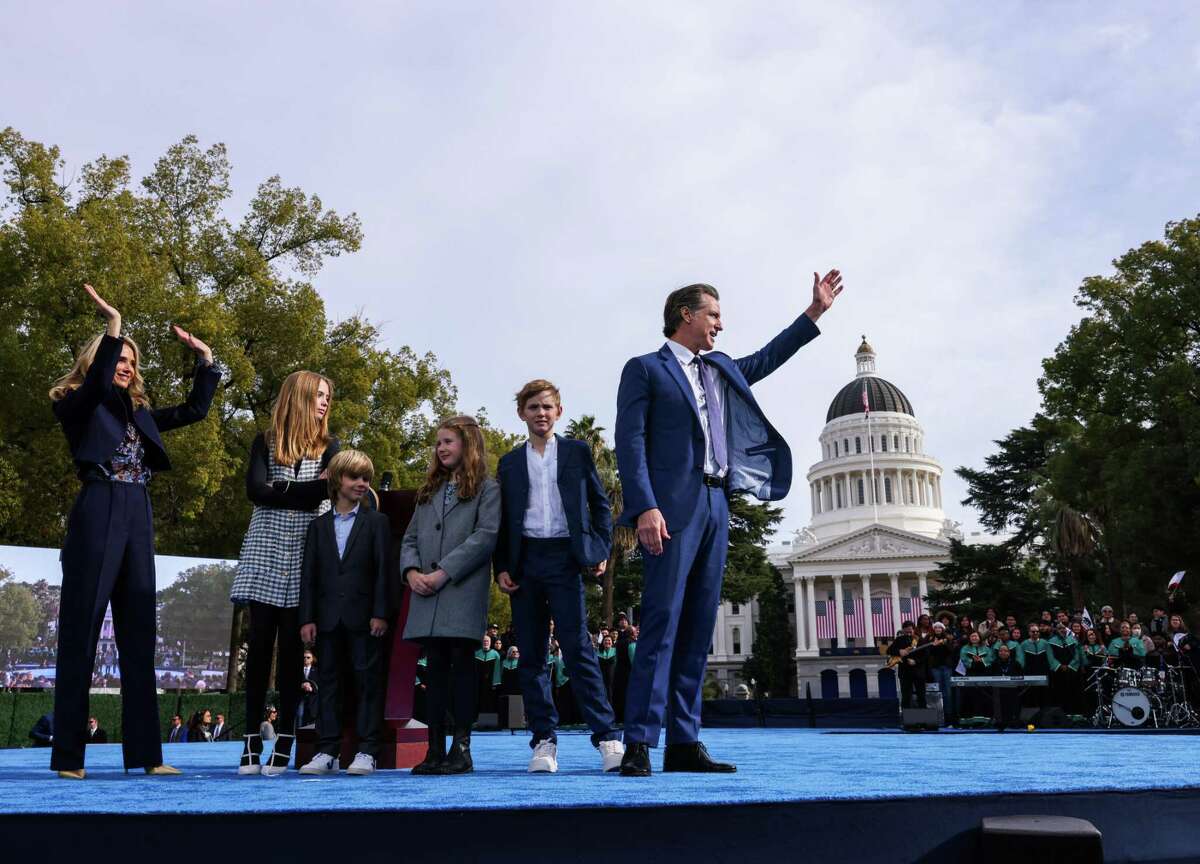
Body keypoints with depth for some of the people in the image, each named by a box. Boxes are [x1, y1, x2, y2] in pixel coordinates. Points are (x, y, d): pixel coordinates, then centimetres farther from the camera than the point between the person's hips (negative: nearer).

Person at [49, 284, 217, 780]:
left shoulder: (138, 412, 20)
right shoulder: (75, 404, 4)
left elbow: (195, 411, 23)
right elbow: (97, 384, -18)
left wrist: (204, 360, 17)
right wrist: (113, 328, -22)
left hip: (138, 517, 6)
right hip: (97, 513, -6)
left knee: (139, 633, 4)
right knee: (81, 630, -3)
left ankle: (145, 752, 7)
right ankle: (68, 755, 2)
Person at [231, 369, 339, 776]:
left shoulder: (328, 445, 9)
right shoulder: (265, 442, 8)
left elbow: (325, 491, -7)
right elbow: (255, 491, -6)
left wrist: (279, 490, -12)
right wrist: (304, 491, -10)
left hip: (304, 556, 0)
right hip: (266, 552, 0)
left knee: (291, 648, 0)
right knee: (260, 644, 0)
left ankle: (284, 741, 3)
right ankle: (251, 739, 5)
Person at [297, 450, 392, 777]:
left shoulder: (377, 522, 4)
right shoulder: (318, 525, 12)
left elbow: (383, 570, -2)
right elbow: (308, 574, 8)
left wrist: (380, 613, -10)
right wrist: (307, 617, 0)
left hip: (363, 617, -3)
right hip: (328, 618, 3)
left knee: (368, 681, 0)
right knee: (327, 682, 7)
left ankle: (367, 751, 4)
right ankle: (327, 752, 13)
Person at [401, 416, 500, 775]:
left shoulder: (486, 489, 4)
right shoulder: (429, 491, 22)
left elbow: (486, 535, -9)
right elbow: (410, 538, 19)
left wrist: (443, 572, -14)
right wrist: (411, 571, -2)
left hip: (463, 591, -5)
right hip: (427, 596, 5)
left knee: (461, 662, -6)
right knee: (435, 666, 5)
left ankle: (462, 748, -1)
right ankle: (435, 749, 8)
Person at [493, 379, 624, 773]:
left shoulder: (577, 452, 10)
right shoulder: (510, 462, 15)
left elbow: (600, 504, 11)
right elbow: (503, 521, 13)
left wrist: (601, 549, 1)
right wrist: (501, 567, 3)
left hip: (565, 557, -3)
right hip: (525, 560, 3)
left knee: (577, 648, -10)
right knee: (531, 655, 2)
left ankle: (607, 737, -8)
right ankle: (544, 741, 8)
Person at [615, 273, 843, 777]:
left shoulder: (720, 369, 24)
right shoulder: (645, 369, 4)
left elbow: (764, 360, 39)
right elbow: (630, 443, -6)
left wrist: (815, 313, 38)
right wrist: (645, 508, -17)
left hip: (715, 506, 7)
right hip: (672, 508, -7)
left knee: (699, 628, 4)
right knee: (661, 622, -12)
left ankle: (684, 743, 6)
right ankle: (639, 743, -10)